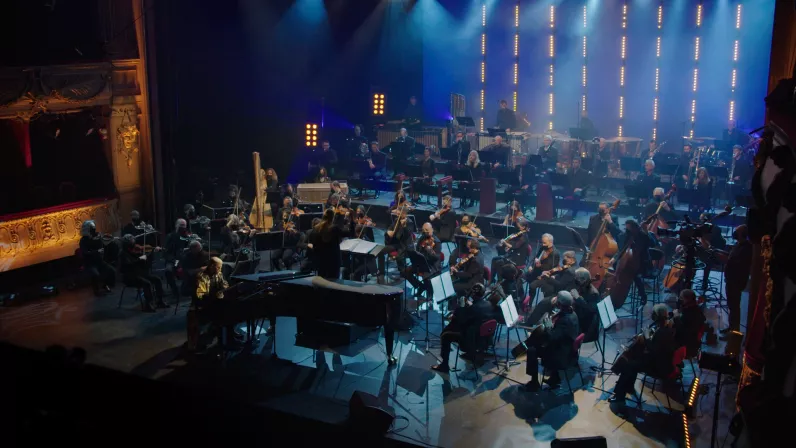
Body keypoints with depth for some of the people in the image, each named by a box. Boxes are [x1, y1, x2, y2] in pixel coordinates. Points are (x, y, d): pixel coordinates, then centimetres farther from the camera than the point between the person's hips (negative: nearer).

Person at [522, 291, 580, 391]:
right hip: (566, 349, 10)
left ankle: (534, 383, 5)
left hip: (562, 355, -10)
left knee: (532, 350, -9)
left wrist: (547, 324, -18)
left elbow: (551, 337, -32)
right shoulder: (570, 313, 1)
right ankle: (554, 378, 26)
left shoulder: (566, 320, -29)